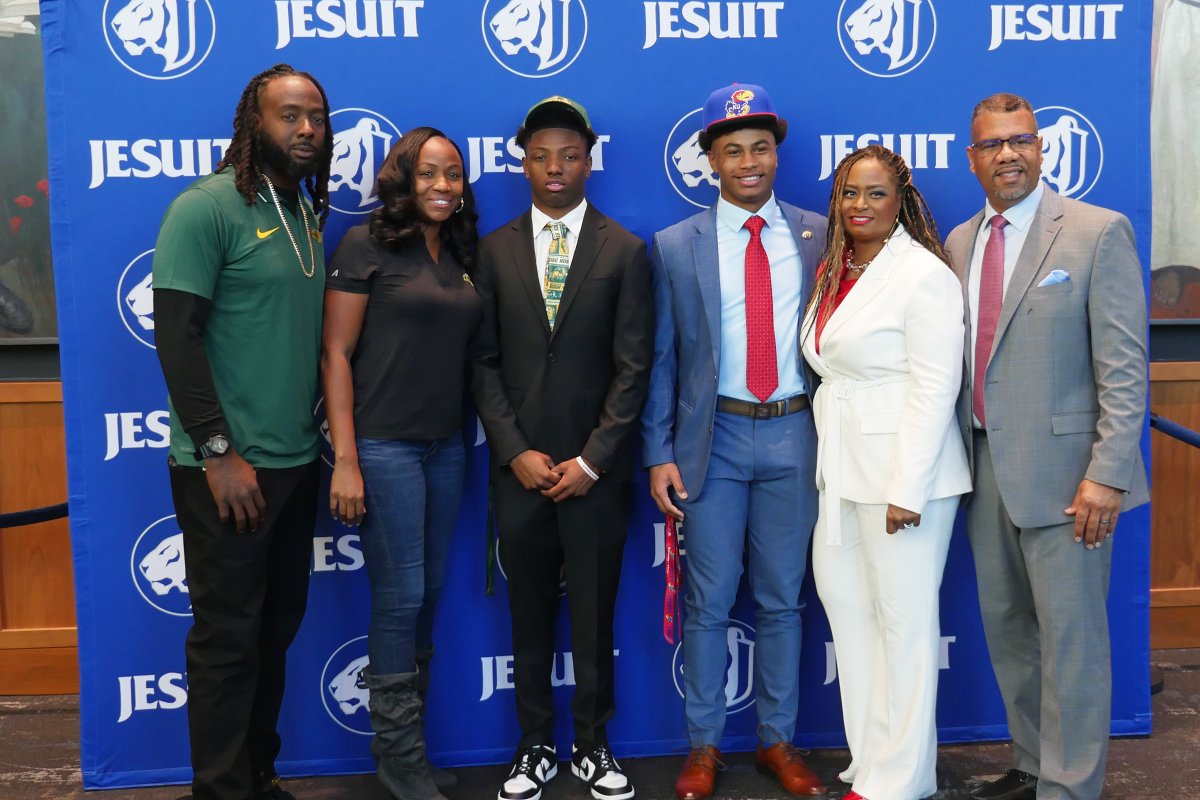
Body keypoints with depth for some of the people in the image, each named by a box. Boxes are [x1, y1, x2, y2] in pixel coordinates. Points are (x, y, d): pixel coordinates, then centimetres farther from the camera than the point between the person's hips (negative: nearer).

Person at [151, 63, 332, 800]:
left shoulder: (308, 215, 11)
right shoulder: (205, 208, -10)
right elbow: (176, 336, -15)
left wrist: (324, 437, 11)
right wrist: (218, 452, -17)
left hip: (295, 463, 7)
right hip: (230, 466, -7)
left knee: (277, 626, 15)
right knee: (229, 636, 3)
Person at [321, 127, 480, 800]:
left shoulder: (462, 254, 12)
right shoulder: (367, 246, -6)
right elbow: (336, 354, -9)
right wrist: (345, 461, -13)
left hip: (447, 444, 6)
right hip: (384, 444, -6)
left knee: (429, 592, 11)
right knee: (401, 596, -1)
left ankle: (404, 745, 26)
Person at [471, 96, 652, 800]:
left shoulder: (625, 250, 1)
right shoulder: (495, 249, 6)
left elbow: (634, 366, -4)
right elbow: (484, 362, 3)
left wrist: (591, 459, -10)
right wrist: (516, 452, -6)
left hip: (596, 469, -1)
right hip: (520, 468, 2)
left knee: (594, 615, 8)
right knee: (530, 615, 11)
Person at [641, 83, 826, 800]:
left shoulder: (819, 236, 4)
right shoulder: (676, 247, 2)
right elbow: (662, 360, 2)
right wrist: (658, 455, -3)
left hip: (796, 433, 1)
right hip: (713, 437, -1)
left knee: (782, 599, 11)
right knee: (709, 601, 6)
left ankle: (779, 740, 27)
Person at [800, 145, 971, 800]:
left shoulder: (923, 274, -10)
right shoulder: (833, 272, 14)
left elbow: (935, 387, -15)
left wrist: (908, 489, -19)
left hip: (903, 473, -8)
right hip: (842, 470, 8)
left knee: (904, 621, 1)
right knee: (846, 608, 12)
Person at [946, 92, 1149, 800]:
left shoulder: (1098, 232, -6)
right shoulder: (958, 244, 11)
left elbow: (1124, 365, -11)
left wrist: (1107, 474, -17)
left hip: (1061, 469, -6)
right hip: (986, 467, 6)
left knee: (1070, 637, 1)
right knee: (1007, 630, 16)